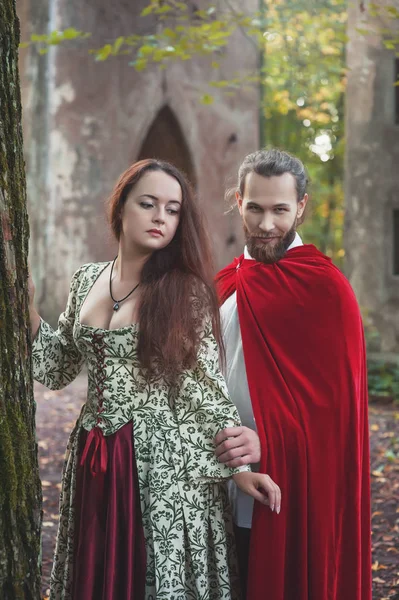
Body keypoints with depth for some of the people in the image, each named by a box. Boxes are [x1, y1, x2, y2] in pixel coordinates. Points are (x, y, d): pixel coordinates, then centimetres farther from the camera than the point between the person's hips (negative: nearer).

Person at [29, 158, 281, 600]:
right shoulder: (86, 280, 7)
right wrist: (27, 307, 0)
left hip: (167, 462, -4)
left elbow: (205, 384, -8)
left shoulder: (187, 291, -7)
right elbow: (57, 370, 12)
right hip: (92, 461, 5)